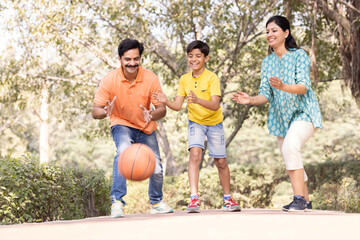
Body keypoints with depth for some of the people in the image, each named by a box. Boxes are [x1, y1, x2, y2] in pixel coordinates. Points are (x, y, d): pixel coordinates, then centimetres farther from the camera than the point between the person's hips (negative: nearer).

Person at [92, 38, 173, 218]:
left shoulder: (150, 78, -17)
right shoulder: (109, 80, -20)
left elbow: (162, 108, -16)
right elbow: (95, 111, -19)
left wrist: (152, 115, -39)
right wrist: (105, 112, -43)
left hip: (146, 128, 2)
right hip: (121, 124, -2)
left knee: (156, 169, 0)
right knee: (123, 151, -33)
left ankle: (156, 203, 30)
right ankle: (117, 201, -30)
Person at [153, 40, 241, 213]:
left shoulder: (212, 78, -18)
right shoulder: (184, 79, -5)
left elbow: (215, 105, -29)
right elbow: (178, 106, -8)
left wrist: (197, 100, -46)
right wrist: (166, 102, -28)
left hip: (214, 123, -1)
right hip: (195, 122, 2)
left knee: (220, 161, 5)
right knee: (195, 153, -22)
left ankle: (227, 199, 23)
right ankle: (194, 198, -25)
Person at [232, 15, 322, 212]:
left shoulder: (299, 55, -10)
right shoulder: (267, 62, 6)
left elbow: (303, 86, -21)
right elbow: (265, 94, 0)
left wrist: (283, 86, -40)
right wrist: (251, 100, -21)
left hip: (303, 112, -7)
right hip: (281, 116, 7)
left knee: (291, 145, -30)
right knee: (290, 160, 10)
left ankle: (298, 198, -28)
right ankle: (305, 201, 25)